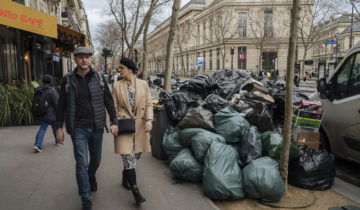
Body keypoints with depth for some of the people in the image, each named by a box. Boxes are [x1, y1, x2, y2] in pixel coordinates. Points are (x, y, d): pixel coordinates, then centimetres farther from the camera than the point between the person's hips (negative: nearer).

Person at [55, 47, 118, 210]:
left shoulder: (98, 77, -1)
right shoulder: (68, 80, -2)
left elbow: (108, 100, 1)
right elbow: (61, 105, 3)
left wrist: (114, 122, -4)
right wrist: (58, 127, 1)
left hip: (96, 128, 2)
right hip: (78, 129, -2)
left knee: (96, 159, 17)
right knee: (81, 163, -2)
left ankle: (91, 177, 50)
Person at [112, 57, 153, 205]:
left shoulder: (143, 84, 4)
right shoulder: (117, 86, 2)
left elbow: (148, 104, 3)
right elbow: (114, 107, 3)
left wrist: (149, 120, -10)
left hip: (140, 126, 2)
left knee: (136, 155, 13)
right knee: (128, 158, -7)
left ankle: (125, 177, 40)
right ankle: (136, 192, 0)